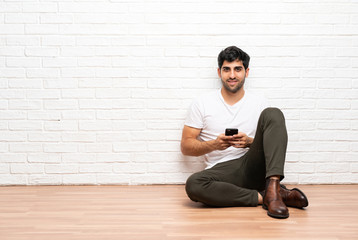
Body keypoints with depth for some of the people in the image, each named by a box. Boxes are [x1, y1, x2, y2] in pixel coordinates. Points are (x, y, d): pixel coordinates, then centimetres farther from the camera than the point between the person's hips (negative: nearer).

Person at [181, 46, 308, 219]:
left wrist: (250, 142, -10)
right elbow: (185, 146, 5)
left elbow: (274, 144, 11)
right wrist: (214, 144, -14)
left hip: (254, 166, 1)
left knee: (273, 114, -18)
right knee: (193, 185, -35)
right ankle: (264, 197, -24)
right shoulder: (202, 103, 7)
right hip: (221, 171, -1)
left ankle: (272, 187, -33)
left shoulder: (259, 104, 12)